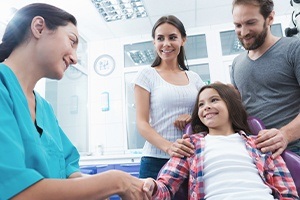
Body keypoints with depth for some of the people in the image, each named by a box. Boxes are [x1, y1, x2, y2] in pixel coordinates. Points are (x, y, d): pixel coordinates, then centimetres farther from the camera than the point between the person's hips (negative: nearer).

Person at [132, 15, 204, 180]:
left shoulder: (194, 78, 11)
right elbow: (142, 123, -6)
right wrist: (169, 147, -22)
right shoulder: (146, 75, 1)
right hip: (157, 159, -3)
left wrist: (194, 117, -9)